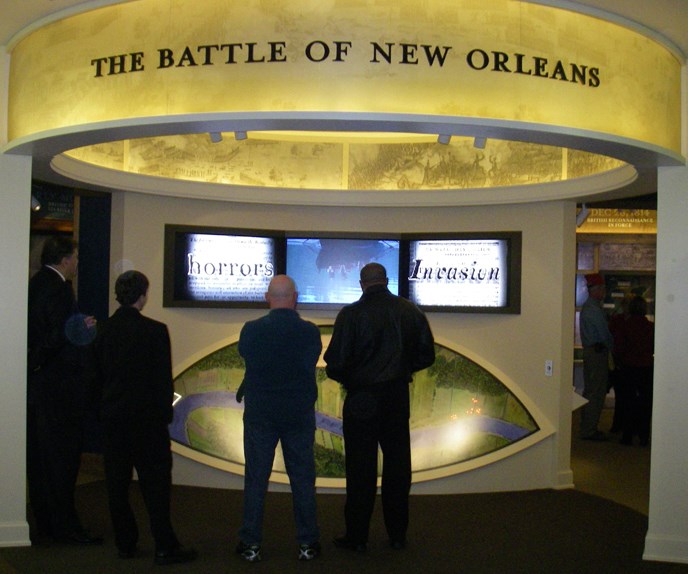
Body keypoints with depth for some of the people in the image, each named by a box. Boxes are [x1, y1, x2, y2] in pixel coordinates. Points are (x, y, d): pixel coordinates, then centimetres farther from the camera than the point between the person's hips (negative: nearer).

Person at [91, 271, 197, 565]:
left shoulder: (104, 329, 2)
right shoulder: (154, 330, -13)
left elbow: (97, 374, 9)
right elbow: (163, 378, -11)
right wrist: (165, 413, -1)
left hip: (113, 417, 5)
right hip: (146, 416, -5)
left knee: (117, 481, 11)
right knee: (155, 480, 1)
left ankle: (125, 543, 18)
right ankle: (165, 546, 3)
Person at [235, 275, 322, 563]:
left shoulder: (251, 330, -11)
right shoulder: (310, 332, -9)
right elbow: (309, 366, 1)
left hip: (259, 414, 0)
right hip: (300, 414, 1)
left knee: (256, 479, 9)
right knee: (302, 479, 10)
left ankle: (251, 543, 15)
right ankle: (307, 542, 17)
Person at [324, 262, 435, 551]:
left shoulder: (351, 314, -13)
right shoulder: (410, 311, 0)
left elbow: (335, 362, -14)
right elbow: (426, 355, 5)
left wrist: (346, 378, 7)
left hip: (362, 399, -3)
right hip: (398, 397, 4)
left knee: (361, 469, 6)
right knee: (397, 465, 13)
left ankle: (357, 536, 13)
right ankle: (397, 535, 21)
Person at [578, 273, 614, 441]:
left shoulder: (586, 307, 15)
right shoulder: (595, 310, -17)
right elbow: (605, 334, -14)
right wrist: (612, 348, 1)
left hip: (589, 350, 10)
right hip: (598, 353, -10)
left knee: (589, 391, 15)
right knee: (596, 393, -5)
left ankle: (586, 428, 22)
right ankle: (589, 430, -2)